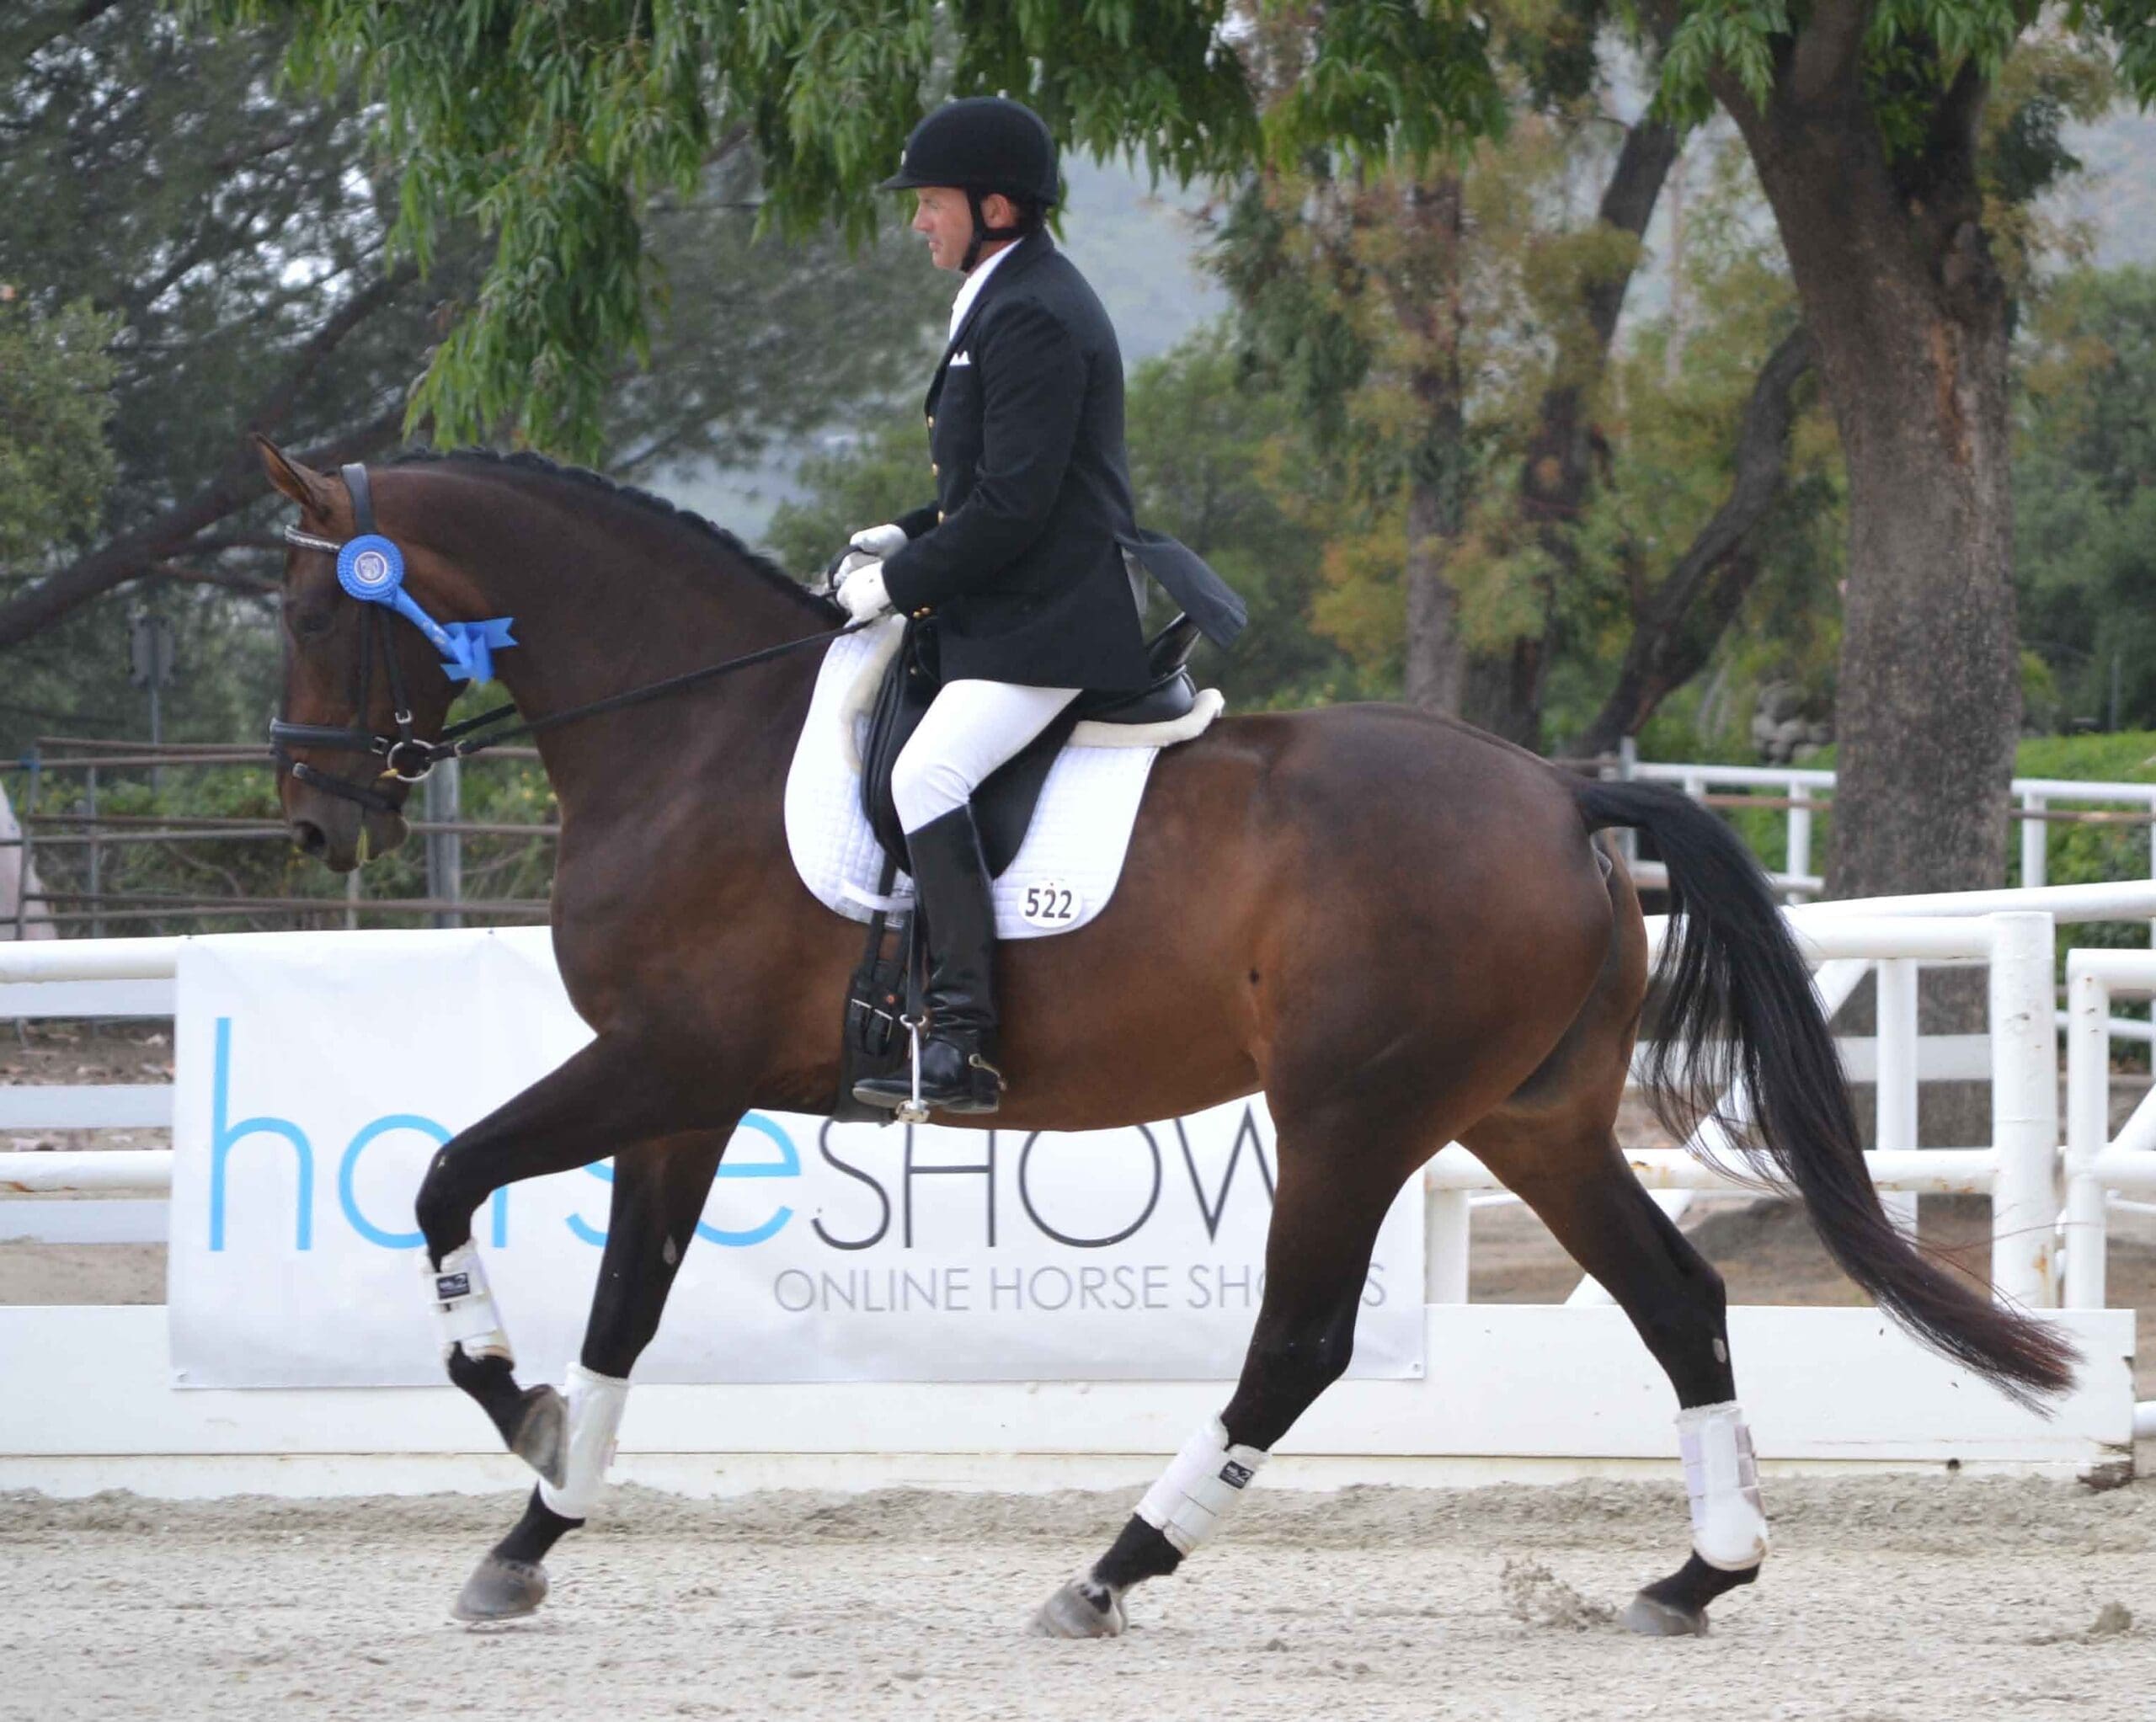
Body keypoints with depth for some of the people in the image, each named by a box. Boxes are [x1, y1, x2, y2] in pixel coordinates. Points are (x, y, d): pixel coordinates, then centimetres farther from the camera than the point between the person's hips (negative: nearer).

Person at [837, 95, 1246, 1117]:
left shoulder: (1030, 317, -16)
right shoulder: (1009, 301, 18)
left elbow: (1012, 506, -21)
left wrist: (900, 584, -14)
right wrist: (907, 539, 11)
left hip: (1047, 627, -12)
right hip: (1018, 612, 12)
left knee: (926, 773, -25)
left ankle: (962, 1047, -30)